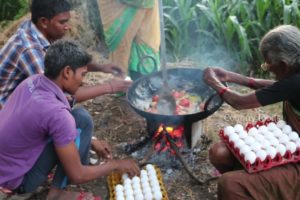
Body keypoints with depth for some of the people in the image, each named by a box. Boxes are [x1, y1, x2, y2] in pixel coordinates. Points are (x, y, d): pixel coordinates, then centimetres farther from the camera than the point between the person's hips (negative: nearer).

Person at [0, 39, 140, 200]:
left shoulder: (33, 81, -6)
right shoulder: (55, 112, -30)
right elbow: (77, 175, -21)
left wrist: (90, 142, 11)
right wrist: (116, 165, -6)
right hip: (16, 180, -8)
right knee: (81, 119, -15)